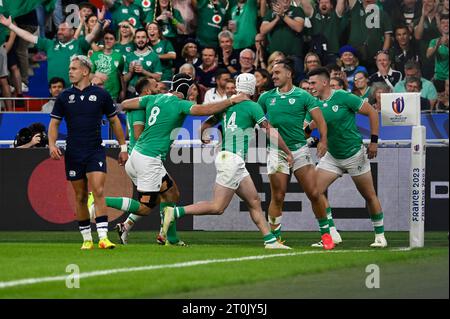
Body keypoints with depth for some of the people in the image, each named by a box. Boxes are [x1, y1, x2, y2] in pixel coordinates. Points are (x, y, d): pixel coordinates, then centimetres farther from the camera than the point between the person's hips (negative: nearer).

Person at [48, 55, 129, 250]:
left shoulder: (100, 94, 1)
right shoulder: (64, 97, 5)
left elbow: (114, 120, 10)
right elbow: (54, 123, 9)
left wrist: (123, 148, 9)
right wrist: (52, 144, -9)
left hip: (95, 151, -2)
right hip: (73, 154, 2)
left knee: (98, 192, -17)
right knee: (80, 197, 6)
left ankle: (103, 237, -20)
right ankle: (86, 238, 16)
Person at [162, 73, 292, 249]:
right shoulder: (252, 106, -6)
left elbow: (205, 125, 18)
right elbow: (271, 132, -6)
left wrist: (203, 139, 40)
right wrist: (288, 153, 4)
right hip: (232, 159, -9)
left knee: (254, 202, 10)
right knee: (217, 207, -9)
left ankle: (270, 240, 10)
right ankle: (175, 212, -13)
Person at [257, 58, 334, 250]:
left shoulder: (302, 96, 0)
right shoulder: (266, 97, 8)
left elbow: (319, 119, -7)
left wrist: (323, 140, -21)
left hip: (299, 149, -1)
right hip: (276, 152, 1)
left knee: (314, 193, -5)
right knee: (277, 197, -3)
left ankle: (325, 233, 10)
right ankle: (275, 237, 8)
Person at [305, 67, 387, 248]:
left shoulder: (343, 97, -15)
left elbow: (372, 112, -10)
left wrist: (374, 141, -12)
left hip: (355, 155, -5)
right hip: (332, 156, 5)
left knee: (370, 196, 4)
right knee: (315, 191, -9)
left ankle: (380, 235, 18)